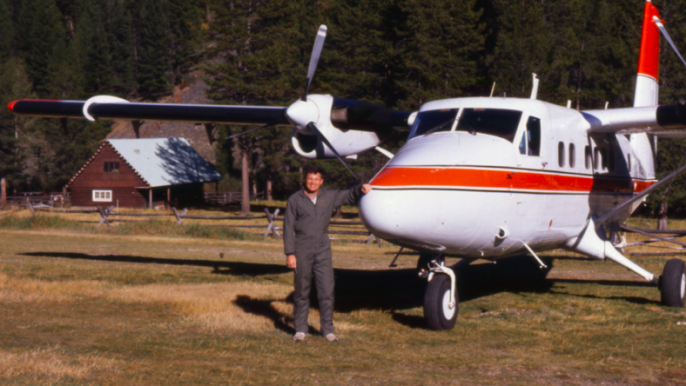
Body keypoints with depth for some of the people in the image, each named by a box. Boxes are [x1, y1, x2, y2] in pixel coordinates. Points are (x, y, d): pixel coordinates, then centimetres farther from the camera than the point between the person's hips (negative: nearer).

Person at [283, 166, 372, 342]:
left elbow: (349, 196, 16)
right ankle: (300, 329, 14)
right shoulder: (295, 200, 0)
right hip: (302, 249, -2)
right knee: (301, 291, 4)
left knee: (327, 289, -3)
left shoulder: (329, 196, 8)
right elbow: (288, 227, 0)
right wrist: (290, 253, -7)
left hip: (322, 248, 2)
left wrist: (361, 189, -8)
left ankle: (328, 330, 5)